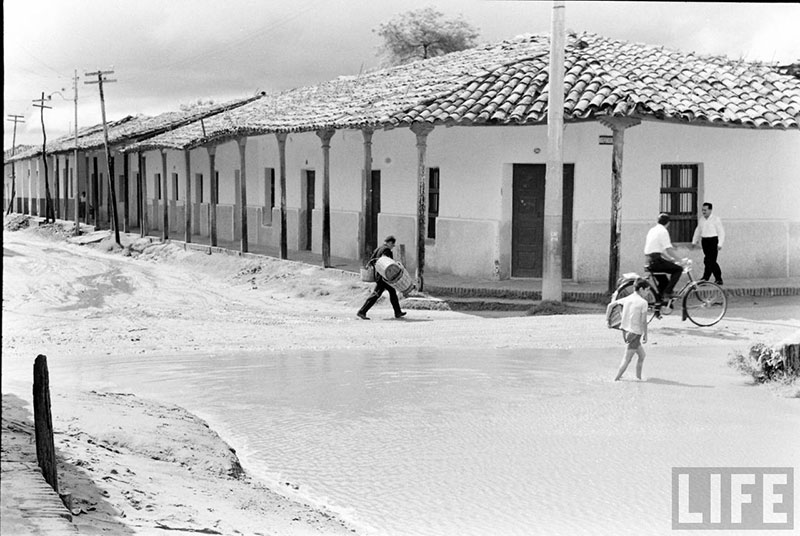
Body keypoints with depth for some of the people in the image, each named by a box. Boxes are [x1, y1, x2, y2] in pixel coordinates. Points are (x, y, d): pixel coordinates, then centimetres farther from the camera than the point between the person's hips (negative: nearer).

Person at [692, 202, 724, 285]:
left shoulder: (716, 219, -3)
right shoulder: (701, 220, 13)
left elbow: (721, 232, -5)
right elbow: (698, 231, 22)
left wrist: (720, 244, -13)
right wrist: (694, 241, 14)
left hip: (713, 241, -6)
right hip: (704, 241, 6)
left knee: (709, 261, -12)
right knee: (712, 262, 8)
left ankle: (705, 279, -15)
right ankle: (718, 279, 16)